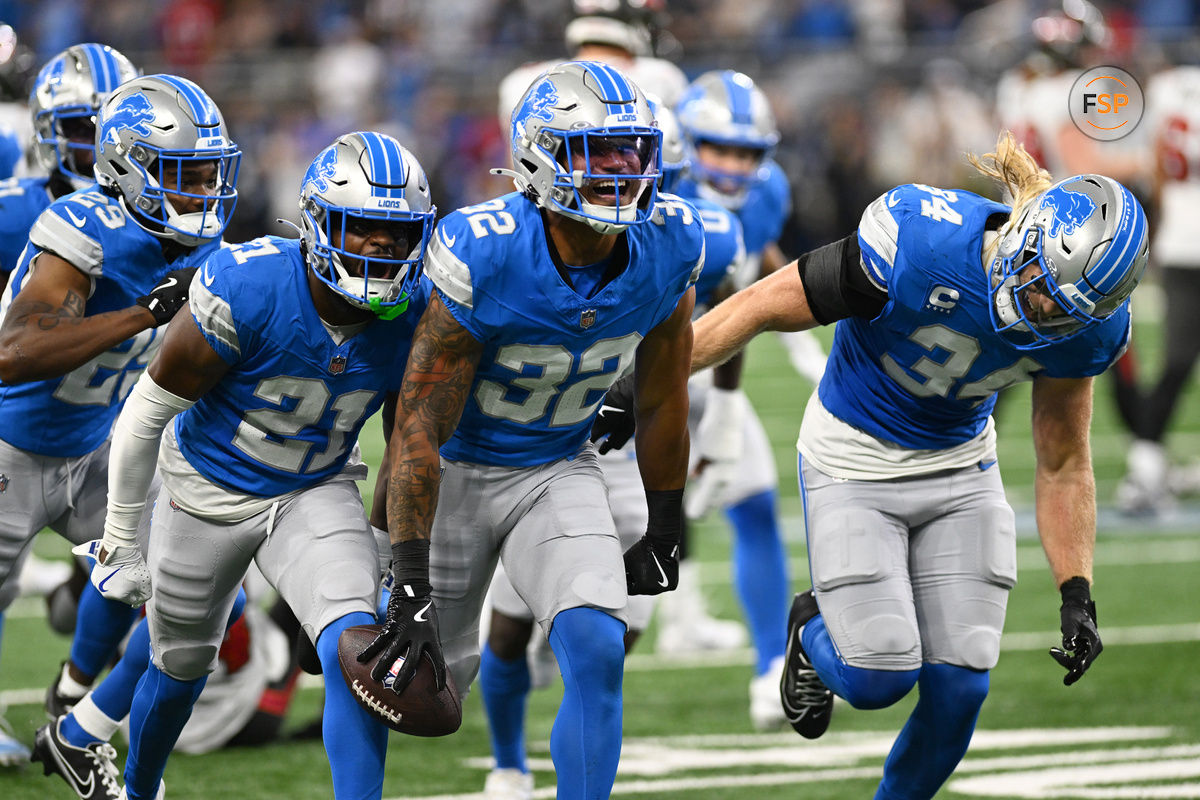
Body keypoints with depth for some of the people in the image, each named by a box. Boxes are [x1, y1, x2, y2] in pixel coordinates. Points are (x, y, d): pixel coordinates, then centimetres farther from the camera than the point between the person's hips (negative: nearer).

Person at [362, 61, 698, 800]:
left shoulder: (669, 247, -16)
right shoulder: (482, 254, -29)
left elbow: (662, 400, 1)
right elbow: (420, 424, -24)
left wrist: (664, 531, 9)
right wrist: (410, 586, -25)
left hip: (559, 469, 3)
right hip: (456, 468, -3)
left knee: (598, 655, -19)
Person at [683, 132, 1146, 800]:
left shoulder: (1083, 328, -17)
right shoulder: (918, 244, -32)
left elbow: (1064, 466, -2)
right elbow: (766, 307, -21)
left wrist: (1077, 594, -11)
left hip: (961, 467, 4)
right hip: (856, 463, -4)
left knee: (958, 687, -6)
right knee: (879, 679, -13)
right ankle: (814, 633, 23)